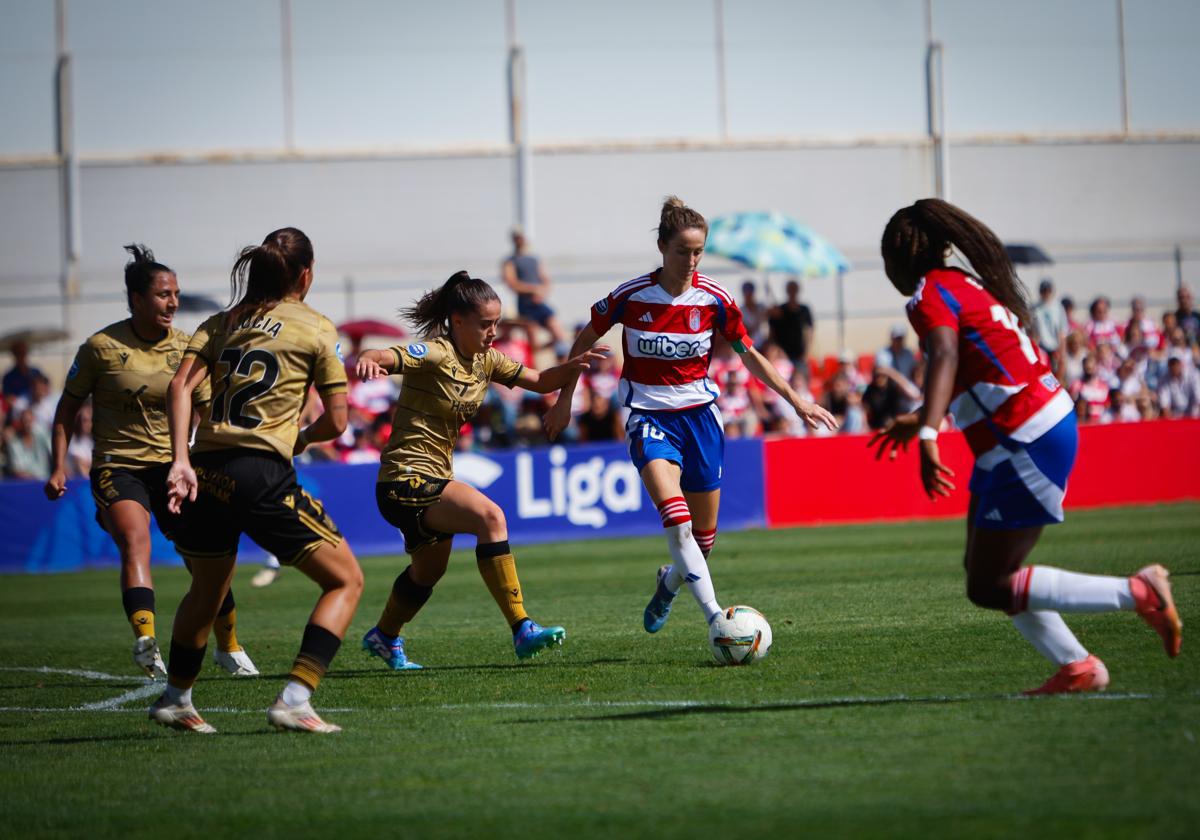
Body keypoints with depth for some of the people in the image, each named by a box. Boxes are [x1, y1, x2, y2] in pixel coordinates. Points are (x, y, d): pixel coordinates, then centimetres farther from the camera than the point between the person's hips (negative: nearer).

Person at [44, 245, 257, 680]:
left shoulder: (186, 348, 0)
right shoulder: (101, 347, -6)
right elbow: (67, 409, 4)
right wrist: (58, 467, -3)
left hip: (171, 464, 3)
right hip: (116, 466, -3)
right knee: (135, 541, -28)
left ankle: (229, 647, 22)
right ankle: (146, 641, -47)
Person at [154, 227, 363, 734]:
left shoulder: (221, 323, 17)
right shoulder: (315, 328, 5)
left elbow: (180, 387, 1)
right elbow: (336, 421, 3)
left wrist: (180, 461, -7)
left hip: (205, 473, 6)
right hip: (264, 474, -6)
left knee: (207, 589, 29)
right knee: (346, 581, 5)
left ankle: (175, 700, 42)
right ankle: (294, 701, -9)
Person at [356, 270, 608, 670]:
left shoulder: (485, 360, 6)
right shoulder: (435, 354, -17)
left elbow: (540, 381, 13)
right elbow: (381, 358, -33)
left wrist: (574, 365, -6)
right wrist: (367, 361, -57)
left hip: (434, 478, 10)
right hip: (407, 478, -10)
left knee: (429, 570, 27)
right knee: (489, 516, -29)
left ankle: (383, 637, 53)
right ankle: (522, 630, -31)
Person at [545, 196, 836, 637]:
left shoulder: (714, 299, -6)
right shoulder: (630, 296, -11)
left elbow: (751, 357, 7)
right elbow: (585, 340, 6)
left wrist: (796, 401, 3)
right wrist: (563, 399, 9)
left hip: (699, 415, 3)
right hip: (648, 417, -3)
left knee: (704, 536, 7)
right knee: (676, 518, -25)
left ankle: (669, 583, 40)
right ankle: (714, 617, -28)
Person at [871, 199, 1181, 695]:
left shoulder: (929, 294, -10)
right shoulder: (966, 284, 19)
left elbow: (945, 357, -30)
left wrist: (928, 435, -43)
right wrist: (919, 420, 44)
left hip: (1027, 444, -10)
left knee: (989, 588, -6)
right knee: (982, 568, 15)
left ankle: (1138, 593, -9)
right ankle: (1078, 668, 11)